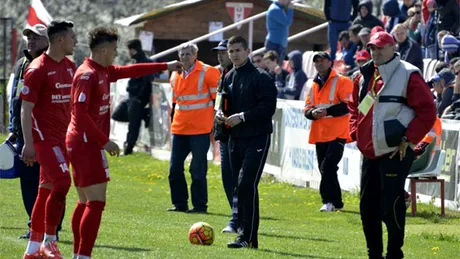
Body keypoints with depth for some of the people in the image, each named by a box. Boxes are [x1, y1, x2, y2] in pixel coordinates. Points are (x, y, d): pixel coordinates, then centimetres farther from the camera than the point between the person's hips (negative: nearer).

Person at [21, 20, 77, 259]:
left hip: (62, 137, 8)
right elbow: (26, 109, -12)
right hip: (45, 136, -8)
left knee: (47, 189, 9)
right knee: (62, 182, -17)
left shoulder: (70, 67, 12)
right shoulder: (37, 70, -12)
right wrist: (28, 144, -17)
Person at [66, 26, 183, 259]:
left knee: (86, 203, 14)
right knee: (96, 202, -14)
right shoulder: (87, 74, -16)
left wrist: (165, 66, 34)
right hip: (86, 144, -11)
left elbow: (130, 71, 29)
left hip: (86, 144, 11)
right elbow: (80, 113, -23)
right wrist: (105, 141, -21)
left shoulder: (103, 72, 13)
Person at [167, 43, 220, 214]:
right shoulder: (175, 75, 12)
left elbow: (218, 99, -4)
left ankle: (200, 205, 2)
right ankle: (180, 204, 15)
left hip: (200, 129, -6)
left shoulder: (208, 73, -6)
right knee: (175, 168, 6)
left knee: (198, 170, -5)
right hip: (179, 129, 6)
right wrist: (172, 124, 20)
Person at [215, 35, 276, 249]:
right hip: (236, 138, 8)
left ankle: (247, 237, -18)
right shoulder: (228, 78, 15)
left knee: (246, 185, -17)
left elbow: (268, 107, -15)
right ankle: (246, 235, 16)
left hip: (257, 138, -8)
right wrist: (220, 113, 2)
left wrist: (242, 116, -19)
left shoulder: (261, 78, -8)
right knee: (240, 189, 9)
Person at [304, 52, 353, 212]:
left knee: (328, 166, -17)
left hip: (337, 133, -7)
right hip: (319, 135, 7)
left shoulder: (342, 82, -3)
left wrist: (327, 111, -20)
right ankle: (337, 203, 16)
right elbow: (307, 108, 15)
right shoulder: (314, 85, 17)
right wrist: (312, 113, -9)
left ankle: (329, 201, -14)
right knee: (324, 169, 8)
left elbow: (348, 105, -13)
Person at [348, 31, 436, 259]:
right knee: (368, 206, 11)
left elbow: (427, 111, -10)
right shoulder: (365, 76, 13)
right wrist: (356, 133, 10)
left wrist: (408, 140, -13)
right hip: (370, 152, 7)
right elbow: (355, 106, 25)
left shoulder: (408, 75, -8)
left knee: (391, 206, -8)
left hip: (396, 152, -7)